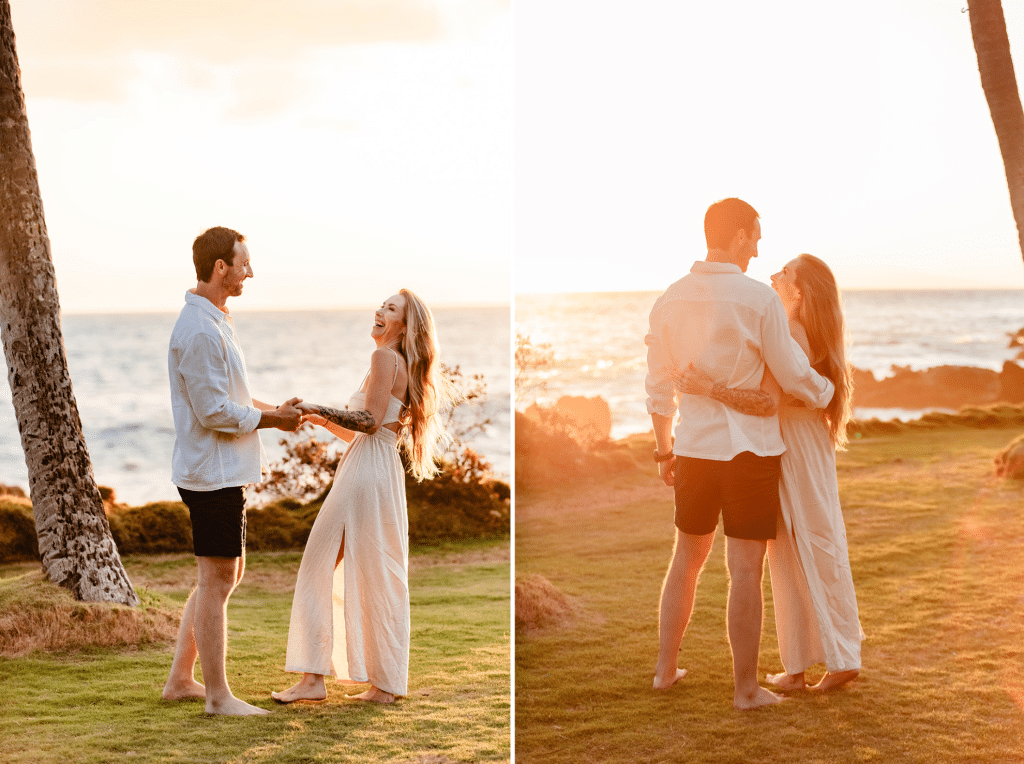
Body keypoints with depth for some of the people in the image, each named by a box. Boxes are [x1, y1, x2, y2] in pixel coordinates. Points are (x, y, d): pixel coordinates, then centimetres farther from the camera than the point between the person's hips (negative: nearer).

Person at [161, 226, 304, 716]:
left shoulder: (215, 321, 15)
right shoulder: (199, 331, -19)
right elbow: (214, 412, -21)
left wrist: (272, 410, 13)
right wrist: (272, 419, -11)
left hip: (224, 473, 11)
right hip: (213, 471, -11)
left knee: (227, 574, 17)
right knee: (216, 582, -3)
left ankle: (180, 679, 24)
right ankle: (217, 695, 6)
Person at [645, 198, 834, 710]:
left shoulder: (669, 301, 2)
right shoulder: (759, 298, -12)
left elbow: (658, 386, 8)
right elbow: (792, 374, -6)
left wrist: (664, 448, 19)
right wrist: (827, 394, 15)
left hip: (694, 447, 5)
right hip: (750, 448, -4)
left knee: (686, 558, 19)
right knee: (745, 571, 1)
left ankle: (666, 668, 25)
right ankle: (746, 687, 8)